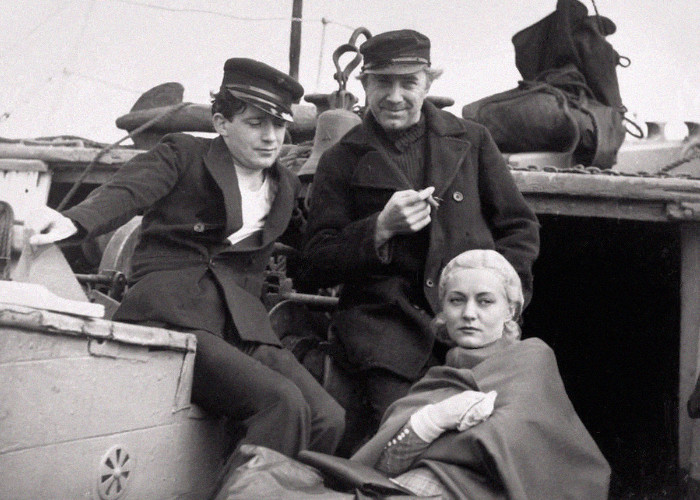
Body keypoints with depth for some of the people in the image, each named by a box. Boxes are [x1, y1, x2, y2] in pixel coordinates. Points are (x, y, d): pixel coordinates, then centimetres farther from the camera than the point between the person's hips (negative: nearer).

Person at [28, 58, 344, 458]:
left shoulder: (286, 187, 23)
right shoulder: (185, 154, 7)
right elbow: (125, 192, -12)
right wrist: (73, 222, -31)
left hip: (243, 324, 6)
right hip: (174, 315, -5)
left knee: (329, 418, -17)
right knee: (282, 401, -27)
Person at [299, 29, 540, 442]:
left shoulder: (472, 140, 17)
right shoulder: (342, 161, 13)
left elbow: (520, 229, 19)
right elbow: (316, 266, 8)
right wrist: (380, 229, -8)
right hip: (385, 320, -1)